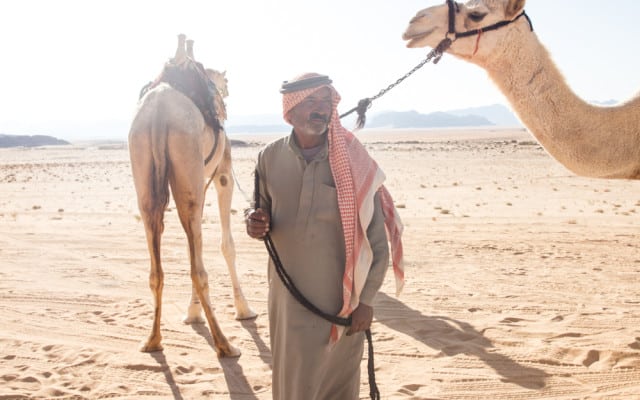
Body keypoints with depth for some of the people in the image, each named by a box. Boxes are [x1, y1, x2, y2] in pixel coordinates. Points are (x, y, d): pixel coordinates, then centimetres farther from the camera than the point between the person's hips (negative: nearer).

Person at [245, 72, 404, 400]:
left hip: (342, 299, -2)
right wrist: (255, 222, -13)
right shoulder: (270, 158, -4)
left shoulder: (353, 161, -12)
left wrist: (365, 300, -8)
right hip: (288, 298, 2)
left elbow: (377, 238, -8)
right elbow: (262, 209, 11)